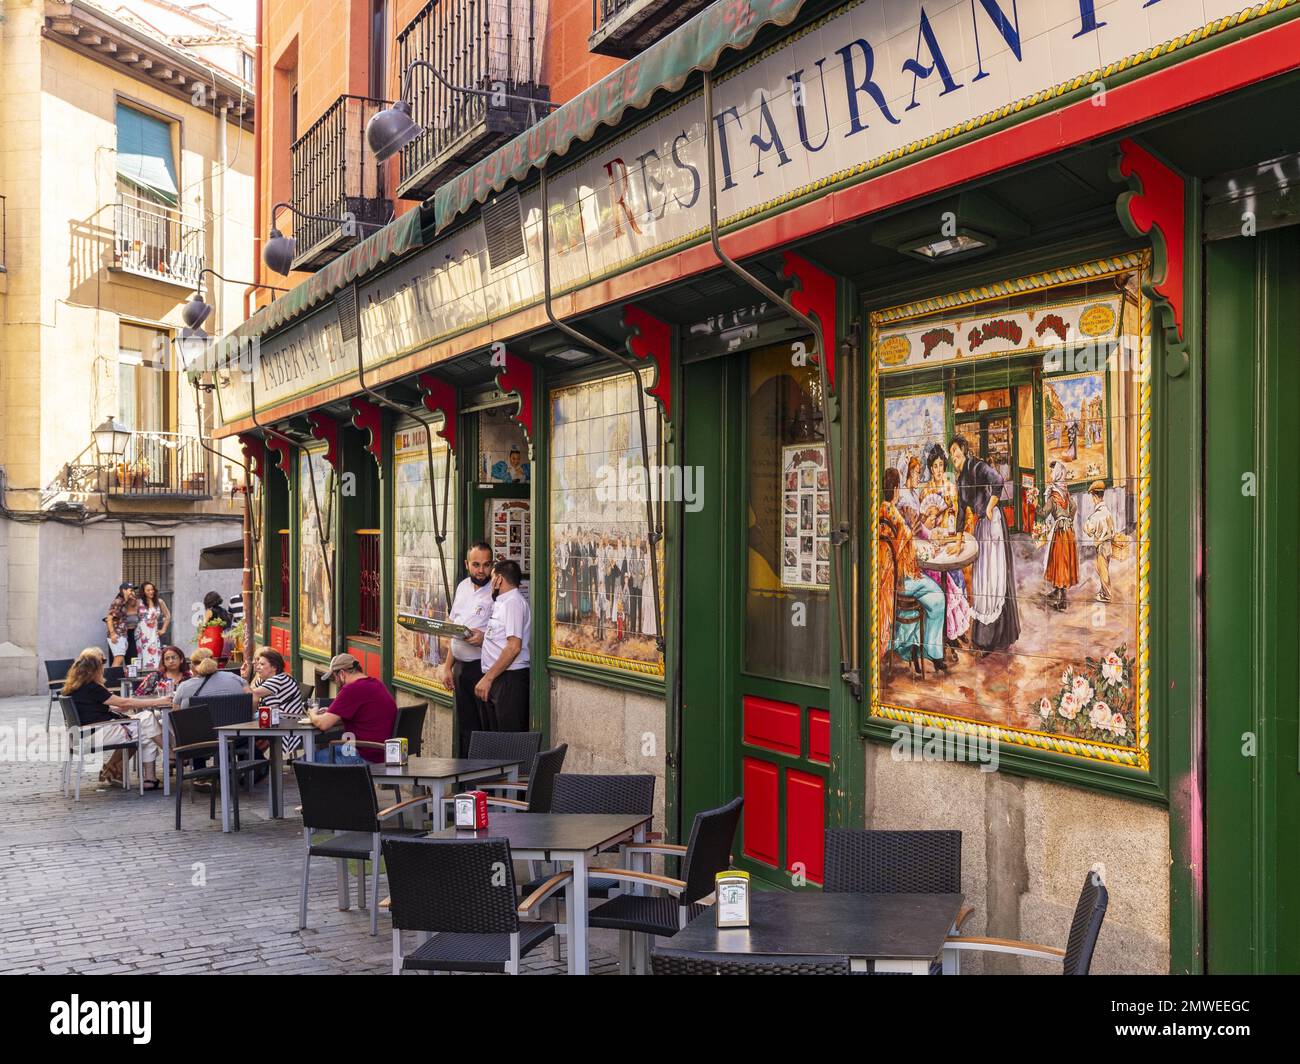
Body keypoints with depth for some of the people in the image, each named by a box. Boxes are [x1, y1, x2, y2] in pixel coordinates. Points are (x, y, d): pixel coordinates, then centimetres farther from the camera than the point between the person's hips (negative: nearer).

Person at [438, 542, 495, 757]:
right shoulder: (463, 587, 14)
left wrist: (484, 638, -28)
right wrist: (447, 666, 17)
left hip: (484, 667, -7)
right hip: (461, 667, 7)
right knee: (465, 729, 12)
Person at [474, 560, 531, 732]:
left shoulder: (513, 602, -11)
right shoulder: (502, 602, 21)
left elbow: (514, 647, -20)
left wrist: (488, 678, -20)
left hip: (510, 679, -10)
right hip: (498, 679, 10)